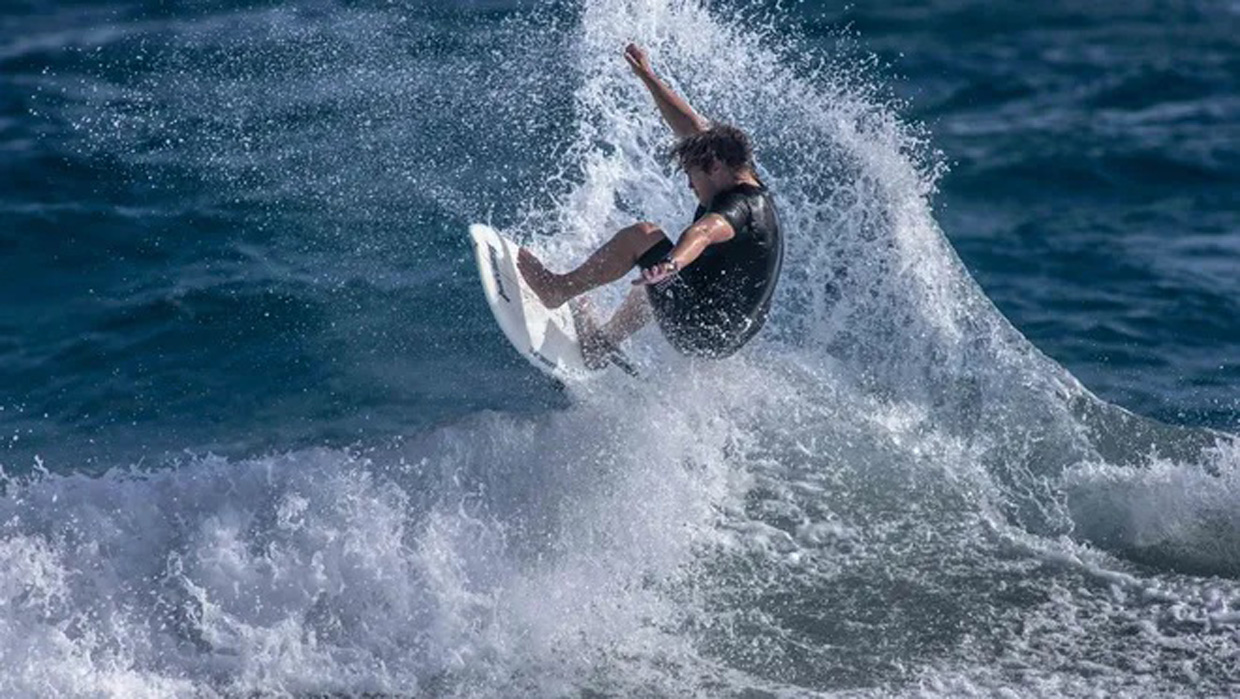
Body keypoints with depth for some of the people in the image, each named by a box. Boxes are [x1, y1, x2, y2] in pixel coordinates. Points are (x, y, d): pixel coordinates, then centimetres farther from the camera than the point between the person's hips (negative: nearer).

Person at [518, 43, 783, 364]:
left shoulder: (739, 207, -21)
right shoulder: (750, 186, 7)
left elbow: (704, 232, -46)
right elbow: (691, 127, 14)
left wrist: (673, 263, -65)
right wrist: (648, 77, 19)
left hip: (702, 333, -10)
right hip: (731, 333, 10)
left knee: (643, 235, -14)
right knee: (655, 284, 38)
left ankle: (559, 288, -3)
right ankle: (602, 341, 49)